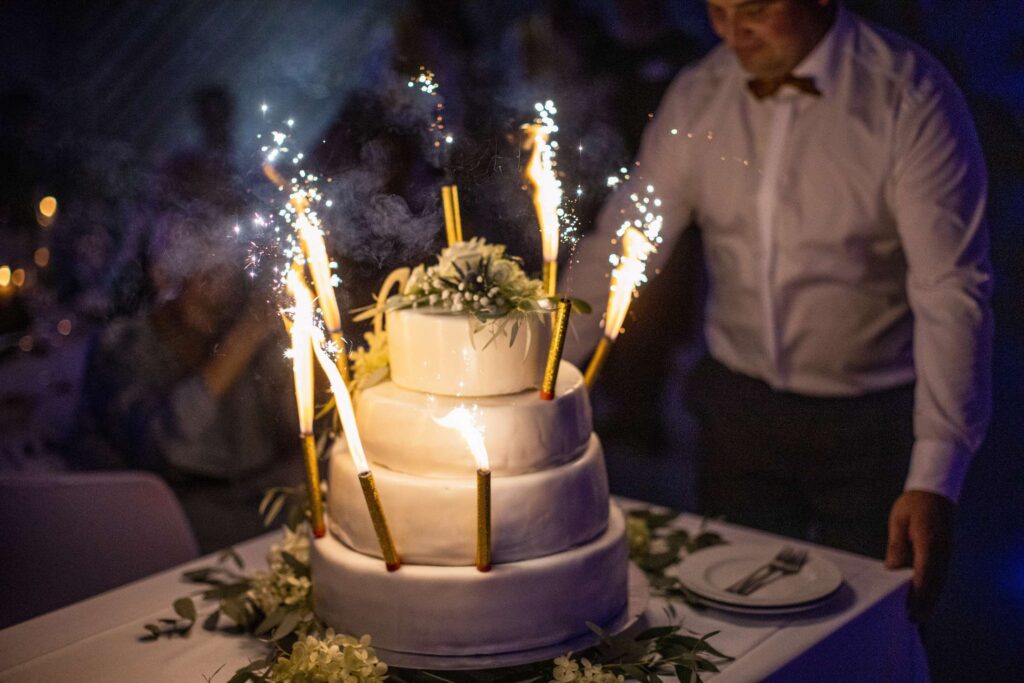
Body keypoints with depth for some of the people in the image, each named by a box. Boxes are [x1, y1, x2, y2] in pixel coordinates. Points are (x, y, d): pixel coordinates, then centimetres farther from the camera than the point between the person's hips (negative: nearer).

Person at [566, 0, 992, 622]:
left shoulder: (910, 98, -15)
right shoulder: (697, 96, -2)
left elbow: (952, 290, -19)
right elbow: (618, 246, 3)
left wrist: (934, 482, -26)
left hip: (875, 423, -3)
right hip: (738, 403, 4)